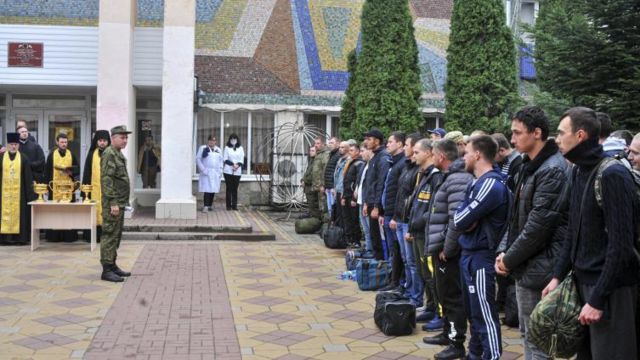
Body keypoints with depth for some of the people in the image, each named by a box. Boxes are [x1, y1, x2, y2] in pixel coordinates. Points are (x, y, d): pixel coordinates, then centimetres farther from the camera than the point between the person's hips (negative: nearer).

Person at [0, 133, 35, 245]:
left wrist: (29, 193, -3)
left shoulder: (23, 158, 3)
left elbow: (28, 177, 2)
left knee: (19, 213, 0)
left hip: (19, 191, -1)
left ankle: (20, 237, 5)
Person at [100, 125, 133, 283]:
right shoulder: (109, 154, -14)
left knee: (116, 235, 14)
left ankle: (112, 265, 23)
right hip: (113, 204, -10)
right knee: (110, 235, -6)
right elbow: (106, 180, -21)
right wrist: (113, 202, -23)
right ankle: (106, 270, -3)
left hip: (119, 203, 10)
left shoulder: (118, 154, 17)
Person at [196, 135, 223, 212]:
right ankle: (205, 206, -14)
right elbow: (198, 159, -1)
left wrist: (220, 171, 6)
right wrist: (203, 169, -10)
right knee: (207, 189, -13)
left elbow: (221, 161, 17)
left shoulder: (218, 150, 17)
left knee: (213, 190, 4)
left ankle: (210, 205, 14)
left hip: (216, 173, 4)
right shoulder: (203, 148, 4)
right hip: (206, 173, -4)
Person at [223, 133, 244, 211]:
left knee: (235, 189, 1)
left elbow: (242, 160, 5)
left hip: (237, 171, 1)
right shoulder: (227, 148, 6)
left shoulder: (240, 148, 11)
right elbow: (225, 159, -1)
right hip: (228, 171, -1)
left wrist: (238, 165, -13)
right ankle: (228, 206, 2)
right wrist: (233, 164, -14)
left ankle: (234, 205, 3)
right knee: (229, 188, -1)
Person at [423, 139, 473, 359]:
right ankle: (448, 333, 33)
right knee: (445, 294, 20)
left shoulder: (457, 180, -20)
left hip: (448, 250, -10)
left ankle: (457, 342, 11)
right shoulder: (450, 177, 12)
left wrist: (447, 249, -20)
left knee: (452, 296, 1)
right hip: (441, 247, 10)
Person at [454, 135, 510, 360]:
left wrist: (464, 220, 0)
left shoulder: (491, 185, -19)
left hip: (480, 257, -10)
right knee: (473, 312, 18)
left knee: (485, 314, -4)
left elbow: (461, 221, -19)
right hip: (470, 254, 10)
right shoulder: (479, 182, 13)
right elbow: (459, 219, 13)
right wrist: (465, 220, -6)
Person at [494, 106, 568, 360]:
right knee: (528, 331, 19)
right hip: (523, 265, 9)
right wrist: (504, 250, 5)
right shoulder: (529, 167, 13)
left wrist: (510, 259, -13)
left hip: (537, 268, -9)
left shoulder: (552, 170, -17)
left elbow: (539, 224, -22)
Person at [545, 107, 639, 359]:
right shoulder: (579, 171, 9)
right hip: (583, 281, 8)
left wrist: (597, 299, -20)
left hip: (610, 288, -8)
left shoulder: (612, 175, -17)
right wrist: (558, 275, 9)